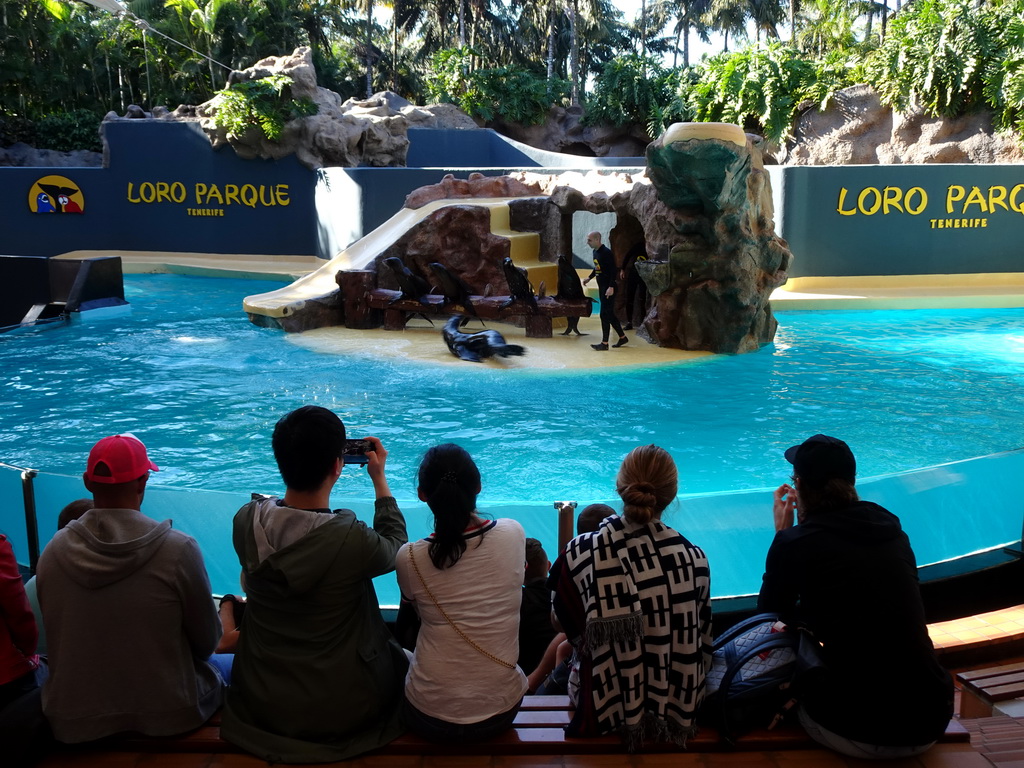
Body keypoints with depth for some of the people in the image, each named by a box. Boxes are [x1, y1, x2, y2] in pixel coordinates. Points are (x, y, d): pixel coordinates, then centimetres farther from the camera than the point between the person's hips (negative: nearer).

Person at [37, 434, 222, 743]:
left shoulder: (53, 552, -9)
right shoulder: (178, 549, -20)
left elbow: (60, 637, 4)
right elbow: (207, 642, -10)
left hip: (75, 721, 4)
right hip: (168, 715, -4)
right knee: (227, 669, 27)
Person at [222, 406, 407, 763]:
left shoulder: (245, 520, -17)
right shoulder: (353, 540, -29)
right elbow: (395, 547, -6)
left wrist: (301, 462, 7)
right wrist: (379, 479, 3)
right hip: (346, 711, -4)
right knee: (403, 656, 27)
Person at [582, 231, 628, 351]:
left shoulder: (606, 252, -17)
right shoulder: (595, 252, 10)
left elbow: (613, 270, -21)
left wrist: (611, 287, -26)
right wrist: (589, 277, 19)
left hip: (608, 288, -9)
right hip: (602, 287, 9)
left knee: (605, 315, -7)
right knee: (610, 314, 14)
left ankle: (604, 343, -3)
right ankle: (622, 337, 26)